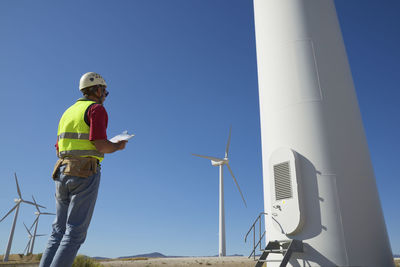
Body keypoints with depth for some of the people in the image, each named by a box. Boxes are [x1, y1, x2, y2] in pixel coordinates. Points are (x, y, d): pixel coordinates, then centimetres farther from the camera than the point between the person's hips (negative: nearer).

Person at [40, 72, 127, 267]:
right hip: (86, 173, -7)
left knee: (59, 231, 10)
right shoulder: (96, 109, -3)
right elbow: (100, 144, -16)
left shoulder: (68, 112, 22)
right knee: (76, 231, -5)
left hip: (63, 171, 8)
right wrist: (118, 146, 5)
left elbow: (59, 149, 20)